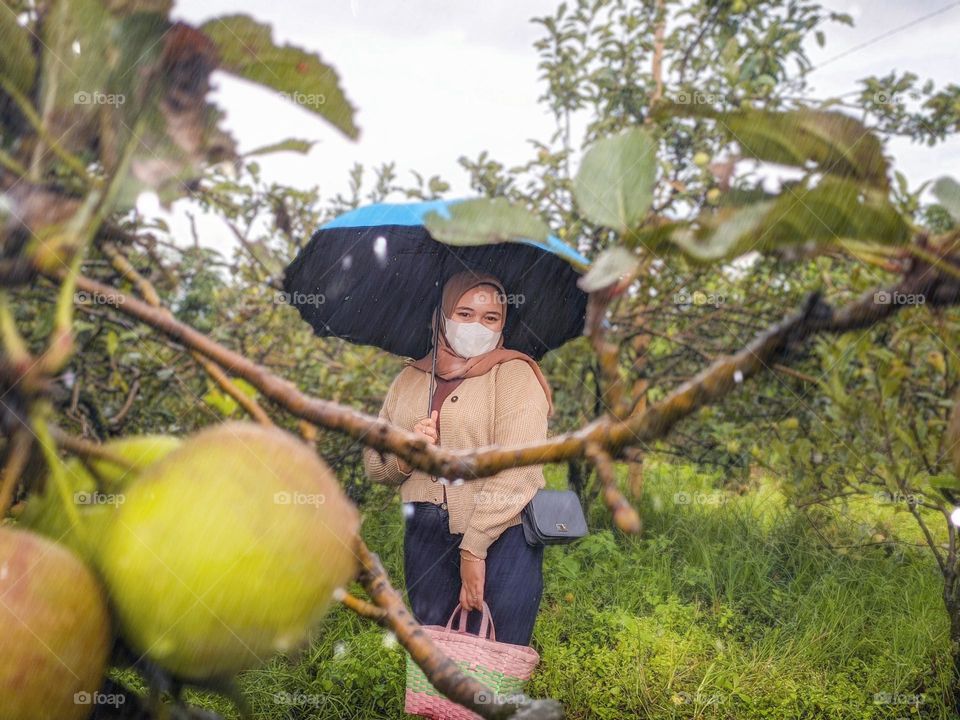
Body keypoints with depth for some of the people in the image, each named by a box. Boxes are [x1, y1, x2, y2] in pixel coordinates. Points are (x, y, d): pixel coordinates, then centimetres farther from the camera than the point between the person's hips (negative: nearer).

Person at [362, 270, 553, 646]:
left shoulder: (514, 373, -2)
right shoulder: (410, 379, 14)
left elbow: (515, 472, -12)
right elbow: (374, 464, 14)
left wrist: (474, 548, -17)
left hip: (499, 539, -4)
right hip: (425, 538, 4)